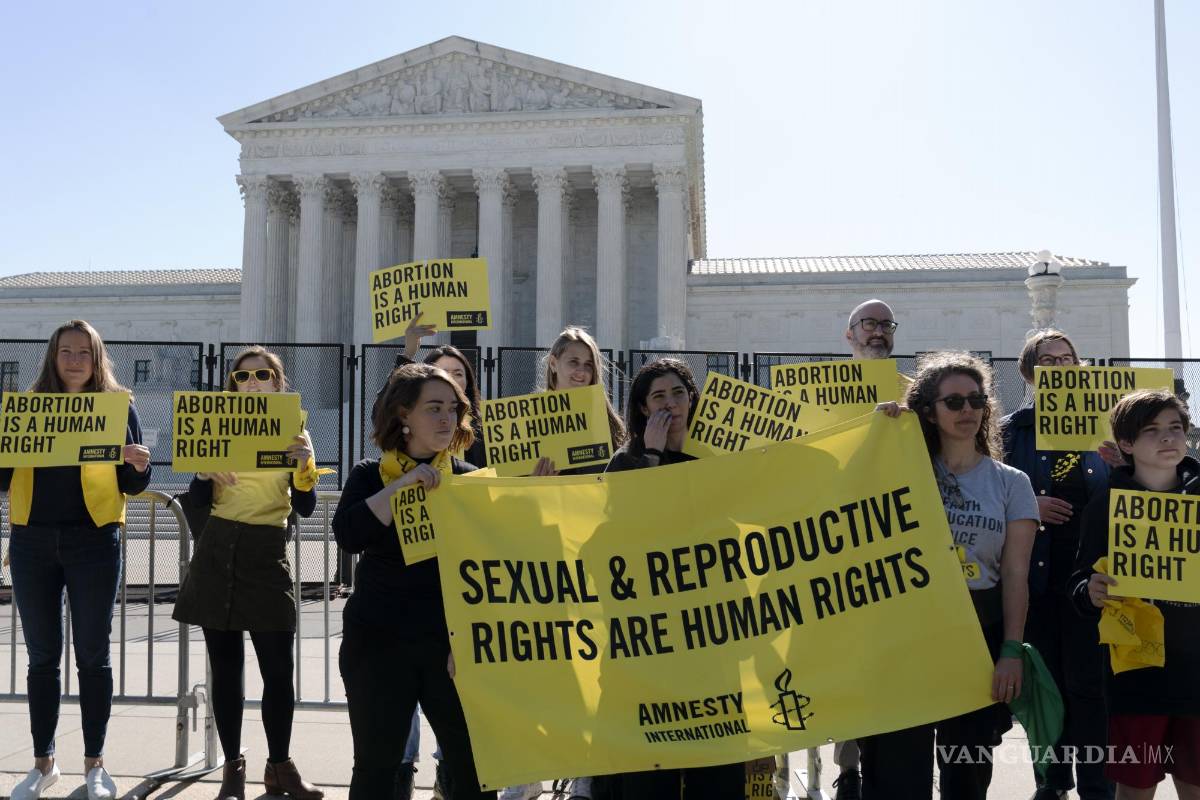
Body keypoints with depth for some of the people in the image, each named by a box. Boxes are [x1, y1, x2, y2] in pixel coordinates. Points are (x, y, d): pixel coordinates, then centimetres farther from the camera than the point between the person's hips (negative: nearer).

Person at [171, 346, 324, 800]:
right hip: (217, 555, 2)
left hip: (267, 556, -1)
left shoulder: (293, 433, 4)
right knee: (225, 667, 5)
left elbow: (305, 509, -4)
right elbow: (199, 502, 5)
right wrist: (202, 469, -15)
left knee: (278, 668, -3)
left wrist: (305, 464, -20)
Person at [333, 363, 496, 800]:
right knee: (376, 765, 8)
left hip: (452, 642, 0)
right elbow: (348, 536, -15)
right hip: (378, 641, 0)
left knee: (474, 765, -1)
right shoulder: (369, 476, 3)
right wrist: (403, 483, -18)